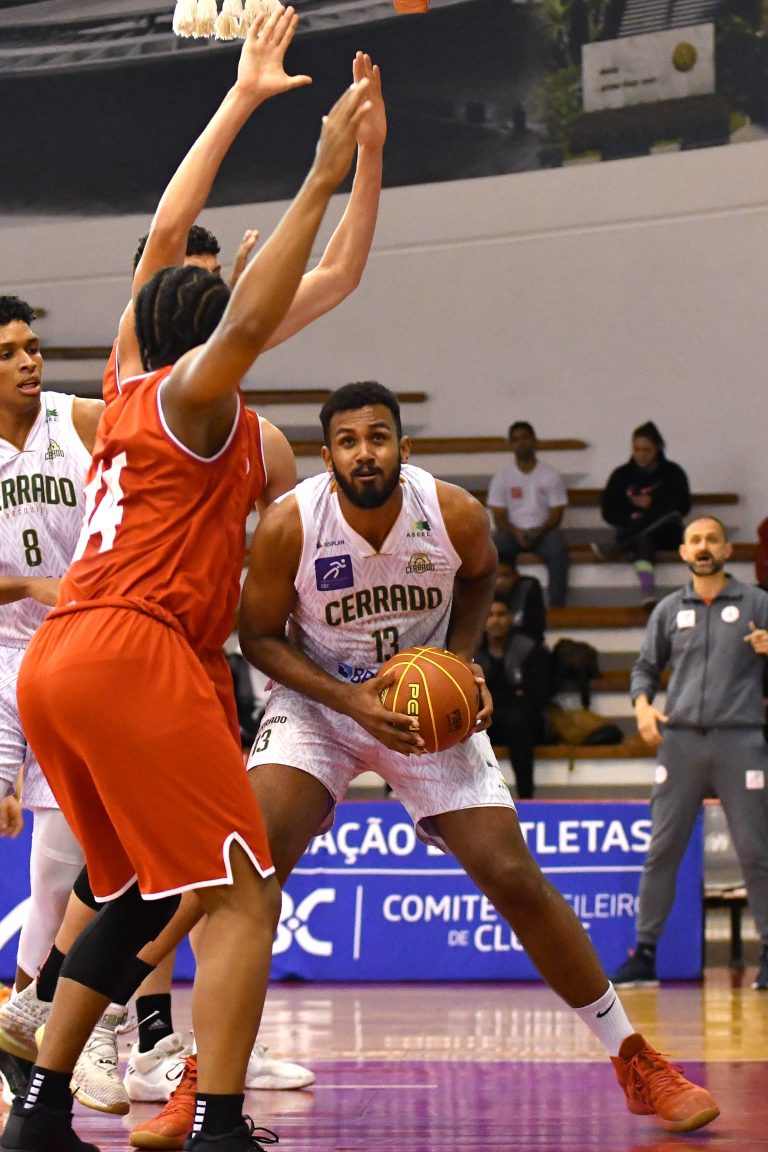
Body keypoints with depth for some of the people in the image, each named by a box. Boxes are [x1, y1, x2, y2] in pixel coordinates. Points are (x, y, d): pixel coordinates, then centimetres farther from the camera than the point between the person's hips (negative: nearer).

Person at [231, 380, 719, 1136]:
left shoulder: (456, 515, -19)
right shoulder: (288, 526, -23)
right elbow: (259, 635, -10)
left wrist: (461, 659, -10)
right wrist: (350, 700, -23)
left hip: (429, 704, 1)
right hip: (317, 700, -1)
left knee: (516, 880, -3)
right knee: (255, 860, -24)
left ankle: (635, 1064, 10)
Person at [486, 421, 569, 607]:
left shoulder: (550, 475, 3)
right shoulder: (502, 477, 4)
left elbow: (556, 515, -1)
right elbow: (499, 518, 0)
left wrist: (538, 532, -20)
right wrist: (517, 533, -20)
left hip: (543, 532, -1)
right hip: (513, 532, 1)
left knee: (558, 547, -34)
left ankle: (556, 606, -35)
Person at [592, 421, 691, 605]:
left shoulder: (672, 472, 8)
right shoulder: (622, 475, 11)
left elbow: (683, 507, 0)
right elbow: (608, 511, 5)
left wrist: (652, 503, -13)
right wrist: (630, 518, -15)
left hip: (665, 534, 0)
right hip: (630, 529, 0)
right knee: (643, 539, -39)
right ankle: (648, 590, -58)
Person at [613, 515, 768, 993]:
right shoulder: (669, 610, 14)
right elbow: (647, 666, 19)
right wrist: (643, 704, 0)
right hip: (680, 738, 2)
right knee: (661, 850, 0)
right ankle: (645, 955, 4)